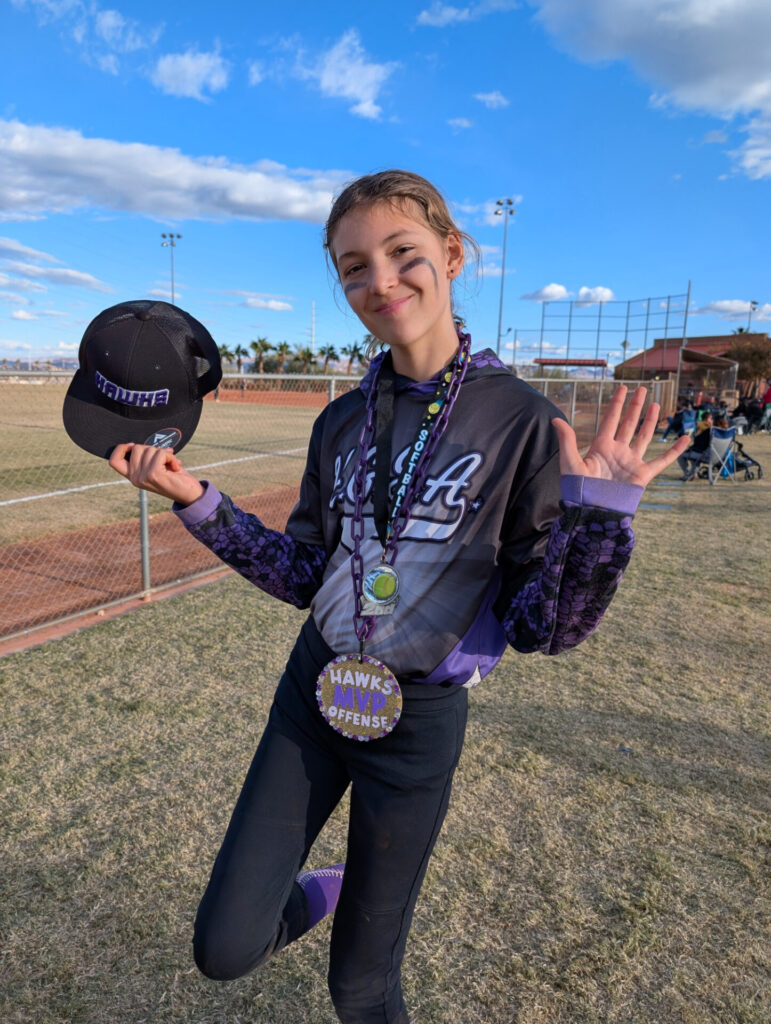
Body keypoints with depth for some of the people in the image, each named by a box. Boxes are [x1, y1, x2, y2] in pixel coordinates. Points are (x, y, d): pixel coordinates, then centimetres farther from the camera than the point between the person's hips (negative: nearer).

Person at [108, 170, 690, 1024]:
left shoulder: (520, 421, -14)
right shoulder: (342, 423, -1)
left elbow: (543, 628, -13)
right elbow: (303, 576, 5)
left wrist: (598, 512, -29)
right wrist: (196, 500, -4)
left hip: (422, 717, -3)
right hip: (313, 694, 4)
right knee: (225, 949, 10)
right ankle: (328, 892, 41)